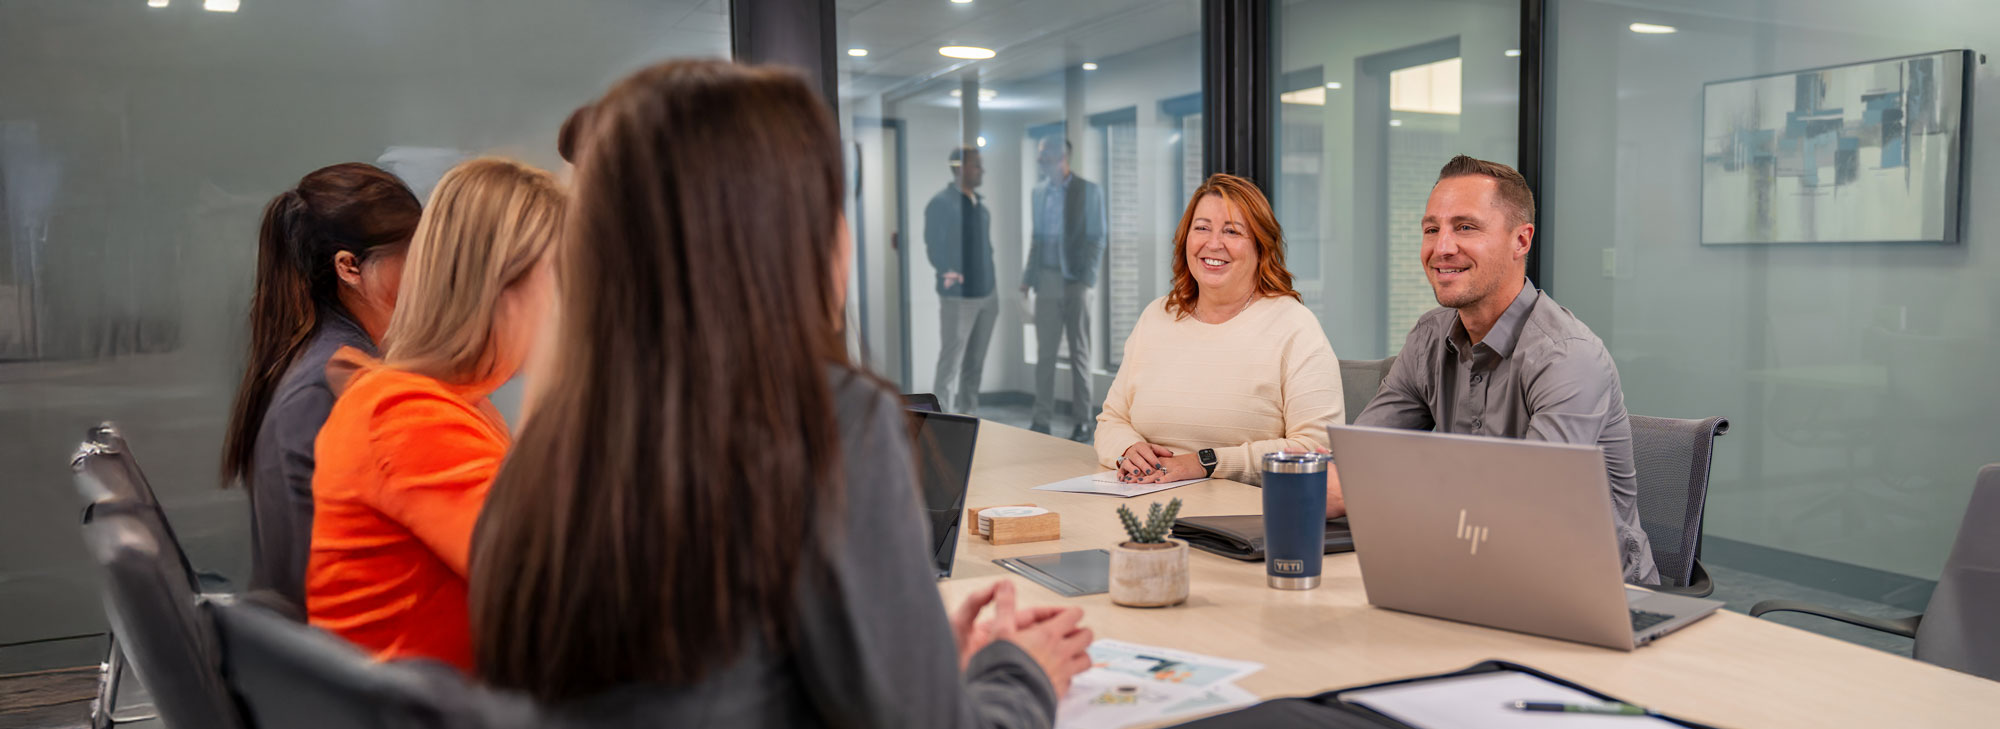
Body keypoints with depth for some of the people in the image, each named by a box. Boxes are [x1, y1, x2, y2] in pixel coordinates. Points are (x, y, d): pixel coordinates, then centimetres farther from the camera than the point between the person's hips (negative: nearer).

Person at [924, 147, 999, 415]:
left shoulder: (980, 204, 15)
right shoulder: (941, 202, -7)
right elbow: (933, 246, -11)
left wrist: (994, 286, 13)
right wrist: (948, 274, -21)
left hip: (987, 294, 7)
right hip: (959, 295, -7)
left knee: (975, 363, 12)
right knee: (951, 361, -6)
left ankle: (969, 413, 20)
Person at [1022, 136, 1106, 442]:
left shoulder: (1089, 191, -2)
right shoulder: (1039, 192, 11)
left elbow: (1097, 239, -4)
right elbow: (1036, 237, 15)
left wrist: (1086, 279, -12)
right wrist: (1029, 276, 6)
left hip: (1075, 282, -4)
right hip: (1047, 281, 4)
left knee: (1079, 353, 3)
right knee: (1044, 353, 3)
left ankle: (1083, 422, 9)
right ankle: (1042, 420, 7)